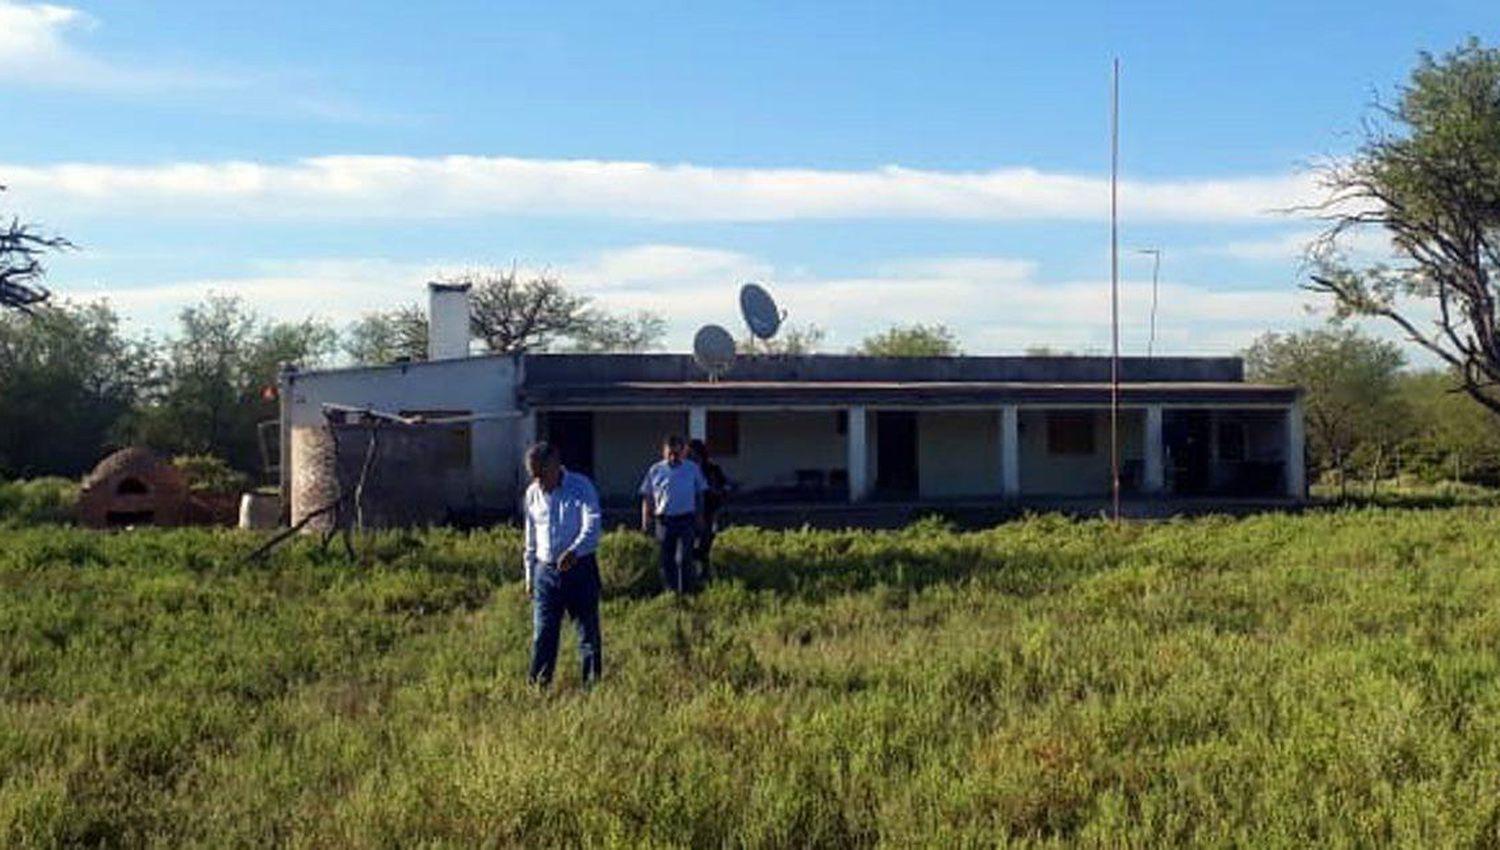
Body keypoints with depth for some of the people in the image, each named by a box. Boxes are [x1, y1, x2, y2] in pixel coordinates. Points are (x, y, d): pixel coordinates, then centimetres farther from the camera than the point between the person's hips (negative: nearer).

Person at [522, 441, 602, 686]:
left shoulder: (581, 487, -9)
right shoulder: (532, 493, 6)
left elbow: (592, 525, -21)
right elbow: (531, 538, 15)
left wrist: (574, 551, -39)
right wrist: (529, 575, 14)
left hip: (580, 568, -4)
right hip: (546, 571, 4)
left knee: (588, 632, 4)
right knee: (542, 634, 3)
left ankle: (592, 682, 13)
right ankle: (538, 685, 9)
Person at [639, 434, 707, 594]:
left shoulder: (693, 469, 3)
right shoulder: (656, 470, 2)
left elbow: (699, 494, 12)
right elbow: (647, 497, 8)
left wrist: (699, 517, 9)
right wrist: (645, 521, 2)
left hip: (686, 520, -1)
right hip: (664, 520, 1)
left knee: (684, 559, -8)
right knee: (667, 560, 8)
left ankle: (686, 592, 0)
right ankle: (670, 591, 20)